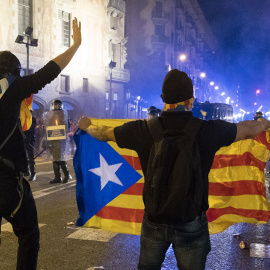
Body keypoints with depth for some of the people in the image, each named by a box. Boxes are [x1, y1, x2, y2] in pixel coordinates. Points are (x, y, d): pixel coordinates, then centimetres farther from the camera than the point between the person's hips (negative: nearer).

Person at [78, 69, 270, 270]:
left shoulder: (144, 130, -13)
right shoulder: (209, 131, -15)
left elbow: (103, 134, 5)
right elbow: (249, 129, 5)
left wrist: (87, 126, 28)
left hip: (155, 220, 2)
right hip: (192, 223, -1)